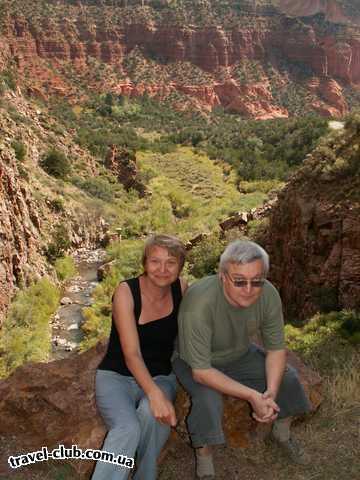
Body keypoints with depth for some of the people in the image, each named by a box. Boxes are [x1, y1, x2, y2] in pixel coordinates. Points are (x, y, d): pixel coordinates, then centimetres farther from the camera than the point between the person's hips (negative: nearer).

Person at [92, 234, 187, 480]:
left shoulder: (181, 288, -4)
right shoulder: (126, 291, -16)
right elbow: (131, 353, -23)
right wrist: (155, 394, -37)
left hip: (160, 377, 3)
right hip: (117, 376, -2)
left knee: (151, 415, -30)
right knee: (127, 429, -32)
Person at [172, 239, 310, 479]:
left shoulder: (268, 295, -24)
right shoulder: (199, 304, -40)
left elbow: (276, 349, -11)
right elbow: (201, 371, -33)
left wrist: (270, 393, -26)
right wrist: (253, 396, -35)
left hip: (240, 353, 5)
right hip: (195, 360, -5)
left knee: (287, 378, -2)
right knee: (209, 399, -30)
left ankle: (283, 432, 29)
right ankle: (204, 459, 0)